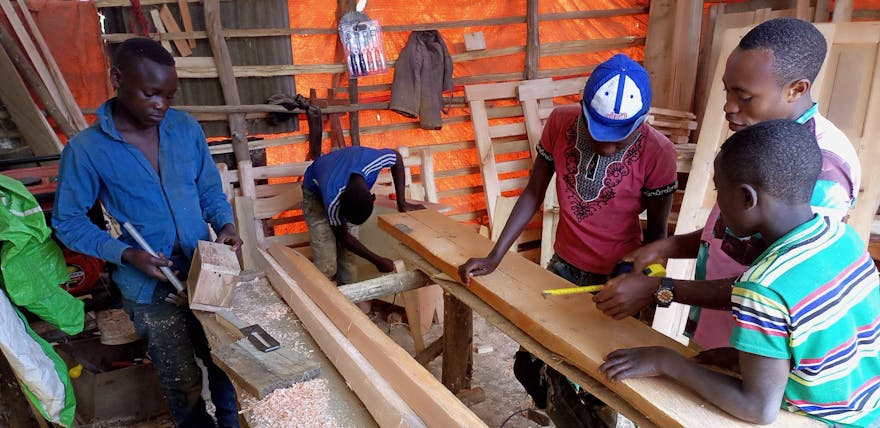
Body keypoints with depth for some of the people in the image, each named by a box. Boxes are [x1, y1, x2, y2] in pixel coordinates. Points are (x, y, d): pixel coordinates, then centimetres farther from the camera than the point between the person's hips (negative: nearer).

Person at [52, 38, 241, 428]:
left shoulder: (186, 128, -4)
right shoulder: (86, 149, -12)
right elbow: (67, 222, -3)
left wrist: (225, 225, -12)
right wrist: (127, 254, -17)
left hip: (206, 273, 3)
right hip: (150, 287, -3)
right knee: (184, 384, 8)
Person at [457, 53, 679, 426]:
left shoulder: (657, 152, -21)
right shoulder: (560, 122, -13)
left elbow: (656, 232, -8)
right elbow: (533, 193, -3)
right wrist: (494, 256, -5)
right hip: (564, 267, 4)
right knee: (528, 365, 14)